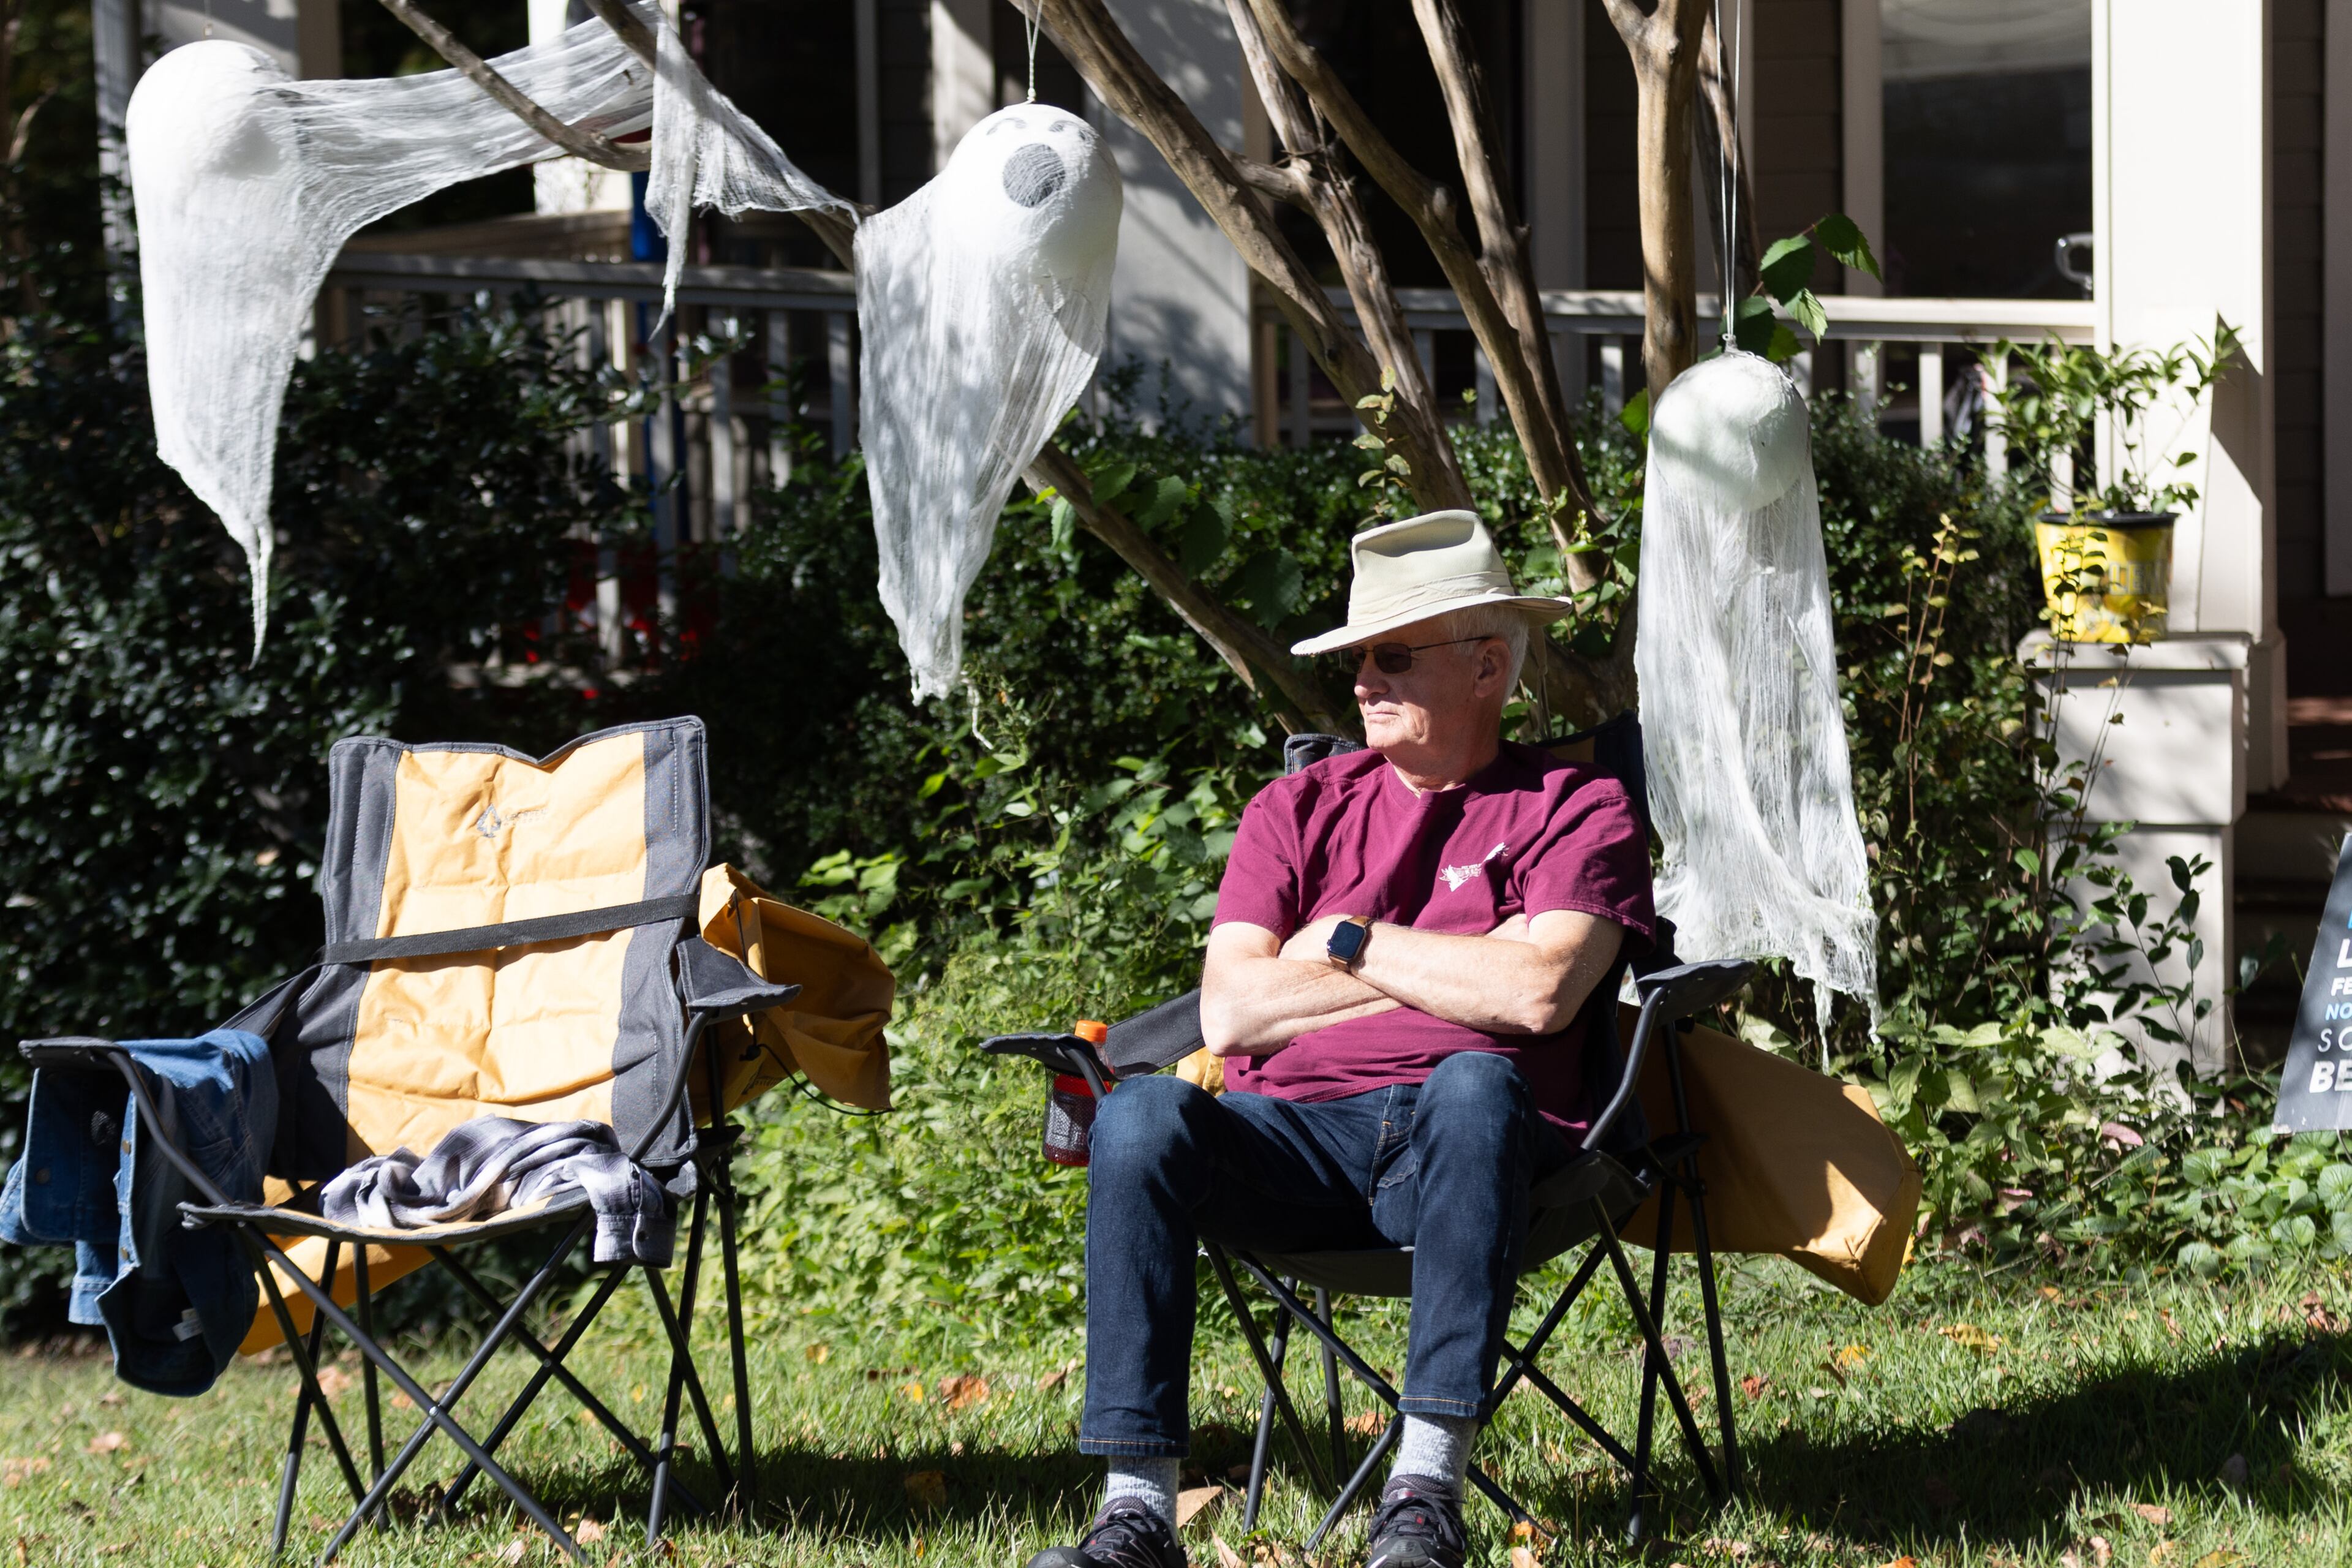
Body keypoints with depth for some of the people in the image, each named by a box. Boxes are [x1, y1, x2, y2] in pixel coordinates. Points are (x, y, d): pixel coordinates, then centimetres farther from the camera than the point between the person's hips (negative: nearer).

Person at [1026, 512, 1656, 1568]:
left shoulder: (1576, 810, 10)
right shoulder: (1299, 810, 20)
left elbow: (1537, 994, -10)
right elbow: (1230, 1013, 5)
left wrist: (1350, 941, 1)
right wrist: (1453, 966, 2)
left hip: (1457, 1157, -3)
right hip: (1296, 1140, 3)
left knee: (1474, 1081, -38)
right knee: (1141, 1114, -29)